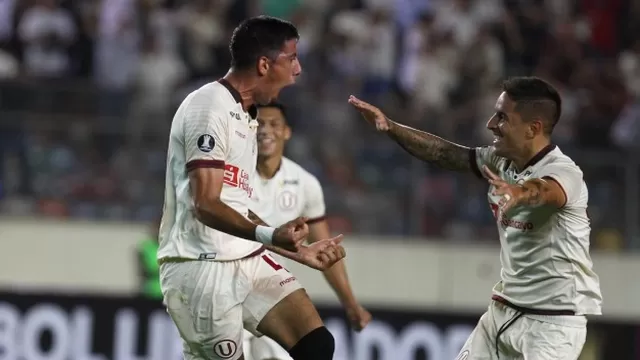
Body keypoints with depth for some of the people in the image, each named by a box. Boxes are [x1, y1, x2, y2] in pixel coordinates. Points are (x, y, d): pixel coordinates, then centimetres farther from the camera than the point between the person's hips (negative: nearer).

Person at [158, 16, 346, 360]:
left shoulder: (244, 116, 19)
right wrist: (268, 235, -37)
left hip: (247, 261, 9)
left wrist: (299, 251, 25)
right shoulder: (210, 107, -13)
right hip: (202, 267, -9)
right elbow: (206, 205, -22)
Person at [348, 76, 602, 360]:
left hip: (554, 320, -8)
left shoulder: (564, 172, -22)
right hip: (505, 309, 9)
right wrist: (389, 127, -2)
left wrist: (520, 193, -66)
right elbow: (445, 154, 9)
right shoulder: (501, 160, 3)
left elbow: (545, 190, -44)